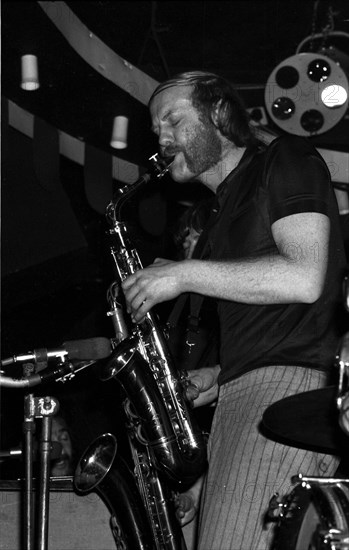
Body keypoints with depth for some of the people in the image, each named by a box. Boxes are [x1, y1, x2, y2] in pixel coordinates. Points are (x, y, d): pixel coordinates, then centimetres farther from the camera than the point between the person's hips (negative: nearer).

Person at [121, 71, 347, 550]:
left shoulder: (286, 160, 3)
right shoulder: (220, 218, 27)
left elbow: (304, 278, -13)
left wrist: (184, 274, -8)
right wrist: (218, 376, 11)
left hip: (291, 386, -8)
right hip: (238, 399, 8)